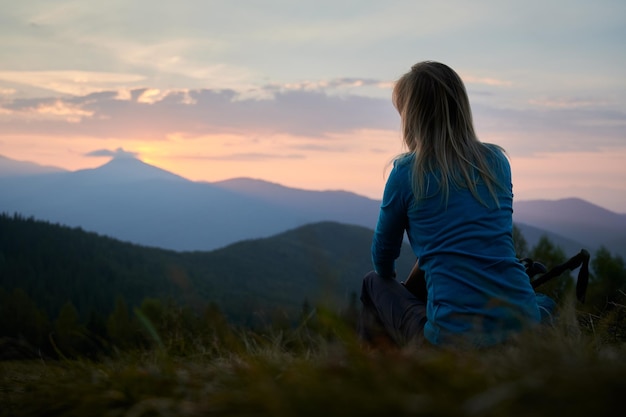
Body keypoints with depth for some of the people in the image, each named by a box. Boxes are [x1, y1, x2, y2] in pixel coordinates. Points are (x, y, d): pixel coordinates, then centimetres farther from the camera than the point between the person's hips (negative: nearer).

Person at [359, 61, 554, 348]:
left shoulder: (406, 172, -3)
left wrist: (396, 289, 35)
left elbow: (383, 256, 12)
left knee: (374, 283, 21)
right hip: (524, 324, 6)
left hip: (456, 336, -5)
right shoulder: (497, 162, 10)